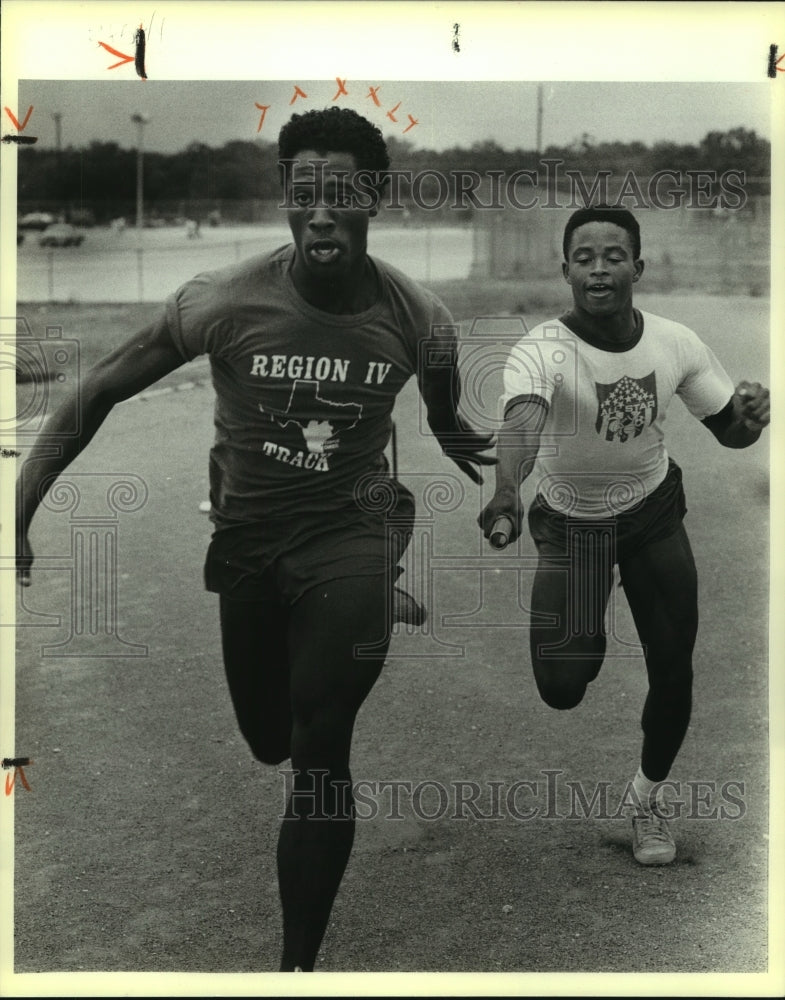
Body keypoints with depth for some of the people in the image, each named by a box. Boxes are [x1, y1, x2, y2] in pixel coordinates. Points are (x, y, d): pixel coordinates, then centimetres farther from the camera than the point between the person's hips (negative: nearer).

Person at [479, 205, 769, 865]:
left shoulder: (675, 344, -14)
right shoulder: (542, 351, -27)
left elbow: (728, 433, -1)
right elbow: (522, 419, -49)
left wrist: (750, 416, -26)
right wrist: (507, 493, -69)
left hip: (653, 511, 3)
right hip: (570, 522, -2)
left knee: (674, 673, 0)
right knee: (562, 688, -10)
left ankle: (649, 794, 31)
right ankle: (585, 642, 30)